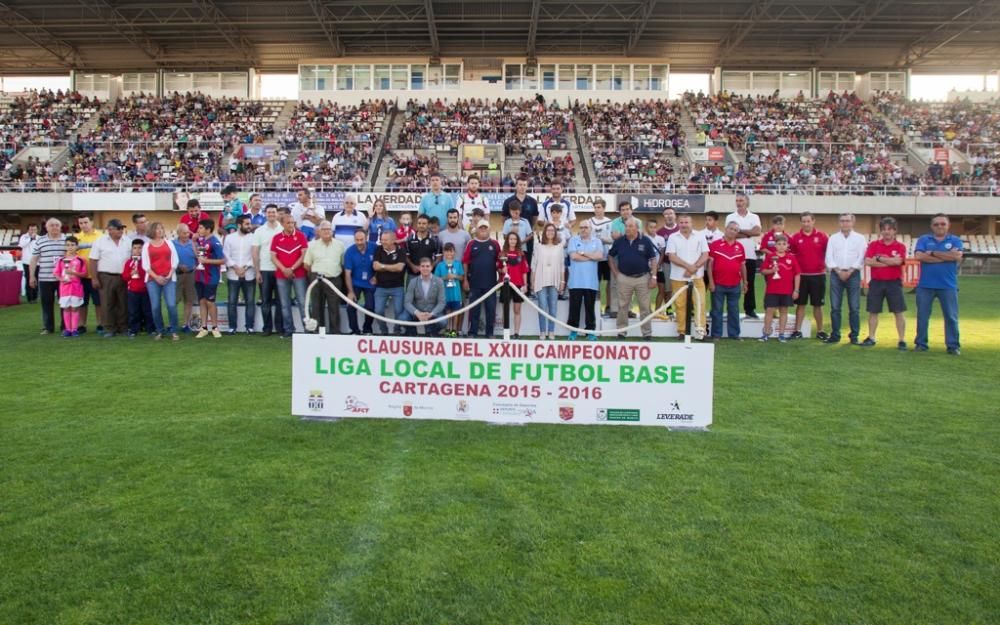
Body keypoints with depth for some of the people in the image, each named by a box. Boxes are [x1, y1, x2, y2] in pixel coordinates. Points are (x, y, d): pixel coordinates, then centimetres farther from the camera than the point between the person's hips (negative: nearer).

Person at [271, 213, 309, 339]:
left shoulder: (301, 235, 1)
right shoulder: (276, 238, 6)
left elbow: (304, 255, -3)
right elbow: (273, 257, 4)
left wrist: (292, 269, -9)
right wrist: (284, 269, -9)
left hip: (299, 274, -2)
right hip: (282, 275, 2)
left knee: (303, 302, -3)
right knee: (285, 304, 5)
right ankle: (288, 329, 11)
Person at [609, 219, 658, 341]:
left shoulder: (645, 241, -3)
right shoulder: (619, 241, 1)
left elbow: (654, 259, -1)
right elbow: (611, 256, 14)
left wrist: (653, 276, -7)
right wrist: (615, 272, 6)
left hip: (642, 278, -1)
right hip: (624, 278, 1)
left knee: (645, 307, 4)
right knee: (623, 307, 7)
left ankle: (647, 333, 12)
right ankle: (621, 332, 17)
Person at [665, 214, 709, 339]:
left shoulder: (700, 237, 6)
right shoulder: (672, 237, 2)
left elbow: (705, 255, 0)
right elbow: (671, 257, -7)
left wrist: (694, 268, -13)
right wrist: (688, 266, -15)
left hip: (697, 277, 1)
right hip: (678, 277, -1)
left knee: (700, 304, -4)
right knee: (680, 305, 2)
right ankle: (682, 332, 9)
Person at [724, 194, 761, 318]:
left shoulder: (754, 217, 9)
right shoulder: (730, 217, 6)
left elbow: (757, 231, -9)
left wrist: (739, 230, -7)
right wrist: (749, 234, -8)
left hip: (750, 255, 1)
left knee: (750, 283, 6)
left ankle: (750, 309, 14)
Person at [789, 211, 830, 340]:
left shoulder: (822, 236, -2)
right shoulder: (795, 237, 0)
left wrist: (825, 266, -4)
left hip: (818, 276, -1)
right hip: (801, 275, 1)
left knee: (818, 304, 7)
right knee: (800, 304, 6)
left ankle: (820, 331, 16)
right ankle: (798, 330, 12)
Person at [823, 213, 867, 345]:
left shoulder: (860, 238, 5)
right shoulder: (833, 238, 10)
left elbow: (861, 258, -3)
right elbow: (829, 257, 2)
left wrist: (849, 271, -12)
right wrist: (839, 271, -9)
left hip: (853, 274, -1)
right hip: (836, 274, 1)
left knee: (854, 308, -1)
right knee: (835, 307, 1)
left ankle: (854, 336, 4)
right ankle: (835, 335, 7)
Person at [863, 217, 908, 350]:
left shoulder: (900, 246, 0)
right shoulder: (873, 245, 4)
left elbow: (897, 261, -18)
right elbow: (868, 261, -9)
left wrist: (878, 258, -10)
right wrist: (890, 262, -11)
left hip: (894, 283, -2)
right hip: (876, 282, 2)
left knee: (899, 312, 1)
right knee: (873, 312, 7)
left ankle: (902, 340, 7)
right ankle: (871, 338, 18)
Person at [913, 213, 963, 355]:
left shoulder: (955, 240, 6)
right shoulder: (923, 240, 6)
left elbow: (957, 256, -13)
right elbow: (919, 256, -12)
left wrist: (932, 253, -10)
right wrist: (946, 257, -10)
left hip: (948, 286, 0)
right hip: (925, 285, 0)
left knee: (951, 317, 2)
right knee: (922, 316, 6)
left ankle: (953, 346, 10)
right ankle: (921, 344, 16)